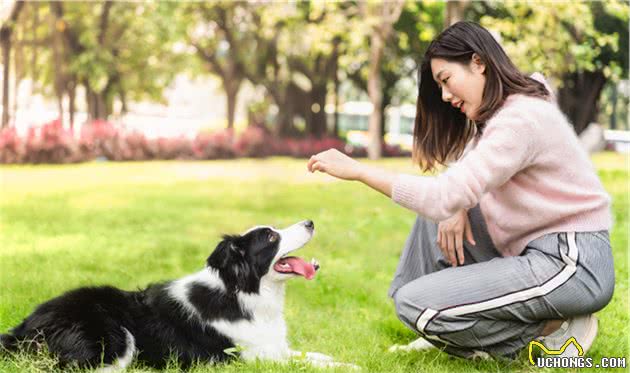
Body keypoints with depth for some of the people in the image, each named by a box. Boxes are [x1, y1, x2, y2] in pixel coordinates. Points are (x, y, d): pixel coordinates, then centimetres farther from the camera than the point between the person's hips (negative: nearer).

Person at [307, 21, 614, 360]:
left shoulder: (520, 119, -19)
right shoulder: (501, 113, 13)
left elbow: (446, 196, -27)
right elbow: (461, 186, 14)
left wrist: (357, 170, -22)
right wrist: (457, 206, -10)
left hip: (573, 264, -10)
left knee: (415, 304, -15)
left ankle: (551, 333, -5)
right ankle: (448, 329, 12)